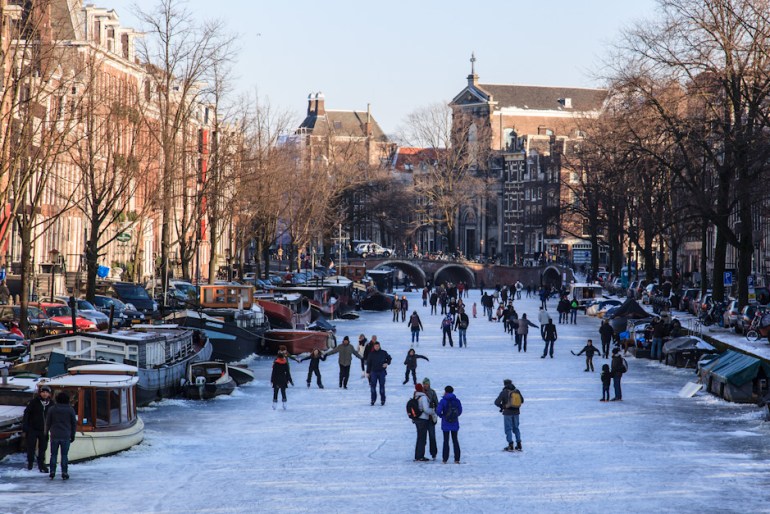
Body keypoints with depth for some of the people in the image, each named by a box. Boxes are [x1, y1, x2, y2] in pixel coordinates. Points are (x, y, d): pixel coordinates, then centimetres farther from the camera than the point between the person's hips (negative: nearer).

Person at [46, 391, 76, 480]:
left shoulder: (52, 409, 0)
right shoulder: (70, 410, 0)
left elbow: (48, 422, 4)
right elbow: (74, 423, 4)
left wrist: (47, 432, 17)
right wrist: (72, 435, 13)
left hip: (54, 436, 1)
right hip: (66, 436, -1)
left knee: (53, 455, 8)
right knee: (64, 455, 2)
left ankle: (52, 472, 4)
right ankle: (64, 473, 0)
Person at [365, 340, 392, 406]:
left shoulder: (383, 353, 0)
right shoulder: (371, 354, 1)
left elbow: (389, 358, 14)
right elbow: (368, 363, 6)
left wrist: (387, 363, -6)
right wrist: (368, 372, 4)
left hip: (382, 371, -1)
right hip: (374, 371, 1)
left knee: (382, 385, 2)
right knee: (373, 385, -2)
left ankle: (382, 400, 9)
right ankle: (373, 399, 8)